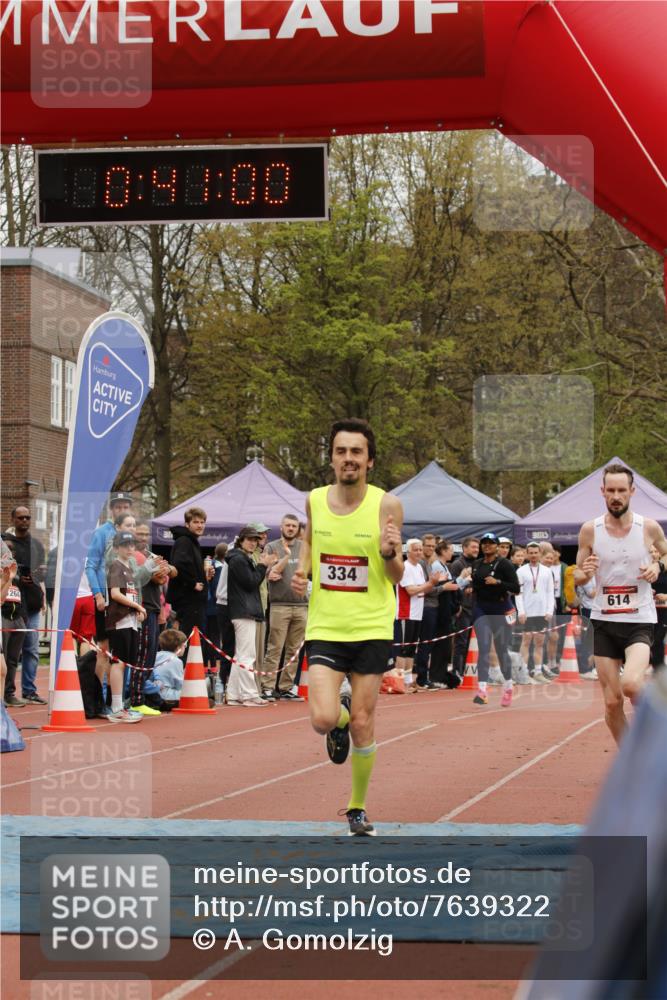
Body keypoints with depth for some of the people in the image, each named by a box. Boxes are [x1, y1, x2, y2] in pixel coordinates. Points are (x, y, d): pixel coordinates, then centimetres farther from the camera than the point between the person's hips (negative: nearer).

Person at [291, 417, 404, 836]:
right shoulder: (315, 500, 0)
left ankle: (358, 807, 25)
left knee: (362, 726, 4)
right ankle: (340, 716, 24)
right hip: (325, 627, 1)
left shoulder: (386, 505, -8)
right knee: (323, 719, -14)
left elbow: (396, 577, -4)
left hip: (372, 628, -1)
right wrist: (302, 572, 2)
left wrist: (390, 553, -26)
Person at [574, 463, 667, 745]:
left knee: (631, 684, -27)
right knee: (612, 701, 2)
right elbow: (577, 576, 9)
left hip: (639, 621, -2)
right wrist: (585, 573, -15)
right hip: (604, 621, 2)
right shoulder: (590, 530, -1)